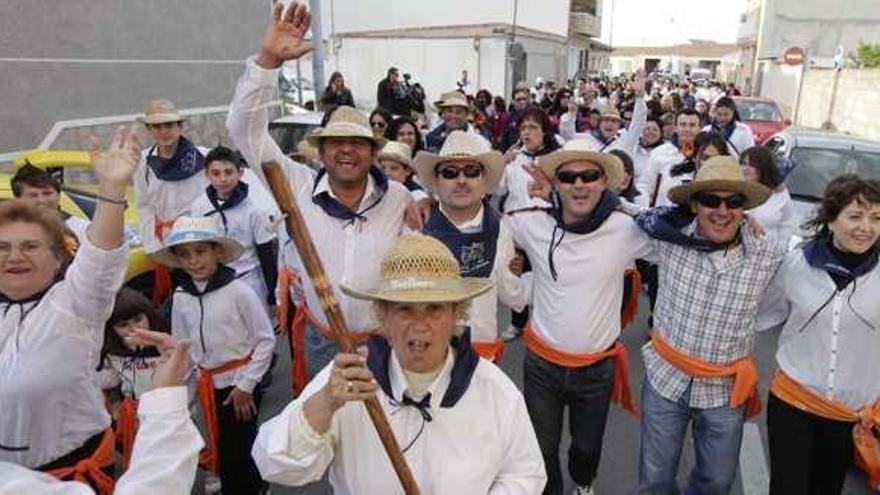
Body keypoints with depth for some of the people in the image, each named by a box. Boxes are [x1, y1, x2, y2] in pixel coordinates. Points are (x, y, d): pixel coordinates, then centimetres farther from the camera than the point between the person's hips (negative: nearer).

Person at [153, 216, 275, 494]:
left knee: (239, 447, 1)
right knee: (221, 448, 17)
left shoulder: (238, 290, -18)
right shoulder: (179, 297, -2)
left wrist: (245, 385, -11)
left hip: (241, 382, -5)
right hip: (208, 384, 5)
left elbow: (266, 339, -13)